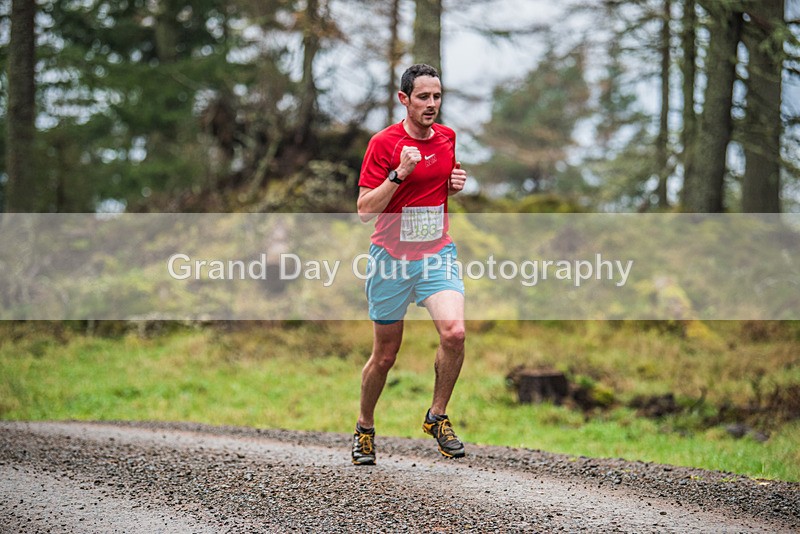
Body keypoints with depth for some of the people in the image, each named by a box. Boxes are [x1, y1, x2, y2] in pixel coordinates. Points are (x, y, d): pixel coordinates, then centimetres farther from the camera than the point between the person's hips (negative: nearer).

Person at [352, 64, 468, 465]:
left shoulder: (448, 138, 5)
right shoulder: (384, 143, -10)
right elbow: (365, 210, -13)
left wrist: (456, 184, 0)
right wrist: (399, 174, -25)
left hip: (437, 254, 3)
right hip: (392, 257, -3)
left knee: (454, 331, -22)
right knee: (385, 354, 6)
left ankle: (438, 417, -3)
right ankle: (365, 428, 30)